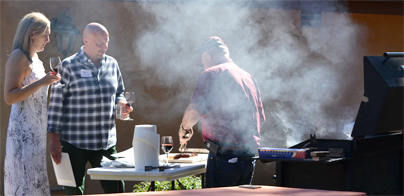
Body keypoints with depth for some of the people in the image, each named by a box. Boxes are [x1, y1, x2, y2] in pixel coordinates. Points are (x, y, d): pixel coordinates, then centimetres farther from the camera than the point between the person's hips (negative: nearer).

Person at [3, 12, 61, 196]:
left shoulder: (34, 58, 16)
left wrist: (50, 79, 17)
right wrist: (41, 83, -23)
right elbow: (9, 97, -20)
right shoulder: (18, 57, -12)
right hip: (23, 130, -9)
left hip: (36, 130, 9)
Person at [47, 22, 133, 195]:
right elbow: (56, 102, -5)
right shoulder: (69, 66, -5)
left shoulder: (112, 64, 10)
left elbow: (119, 92, 24)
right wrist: (55, 139, -9)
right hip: (74, 142, -4)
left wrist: (121, 104, -1)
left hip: (106, 142, 4)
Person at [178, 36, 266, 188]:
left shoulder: (211, 74, -6)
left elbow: (194, 111, -14)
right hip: (249, 157, 8)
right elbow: (261, 119, 23)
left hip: (224, 155, -8)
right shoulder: (249, 78, 18)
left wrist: (185, 127, 6)